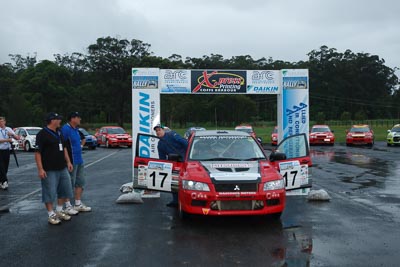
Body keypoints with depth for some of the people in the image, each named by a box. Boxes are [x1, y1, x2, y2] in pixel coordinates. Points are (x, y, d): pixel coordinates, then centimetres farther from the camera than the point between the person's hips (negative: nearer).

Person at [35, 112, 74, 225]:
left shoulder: (59, 133, 13)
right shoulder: (42, 134, -12)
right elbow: (38, 152, -15)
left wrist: (68, 161, 14)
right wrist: (40, 169, -19)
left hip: (62, 168, 8)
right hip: (49, 170, -8)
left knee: (65, 190, 13)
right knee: (49, 193, 0)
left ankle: (59, 210, 28)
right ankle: (51, 214, 11)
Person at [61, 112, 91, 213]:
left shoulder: (76, 130, 12)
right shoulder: (65, 129, -16)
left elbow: (83, 139, 33)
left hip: (79, 160, 9)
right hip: (71, 161, -9)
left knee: (80, 182, 14)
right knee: (70, 184, -1)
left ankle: (78, 204, 25)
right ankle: (68, 206, 10)